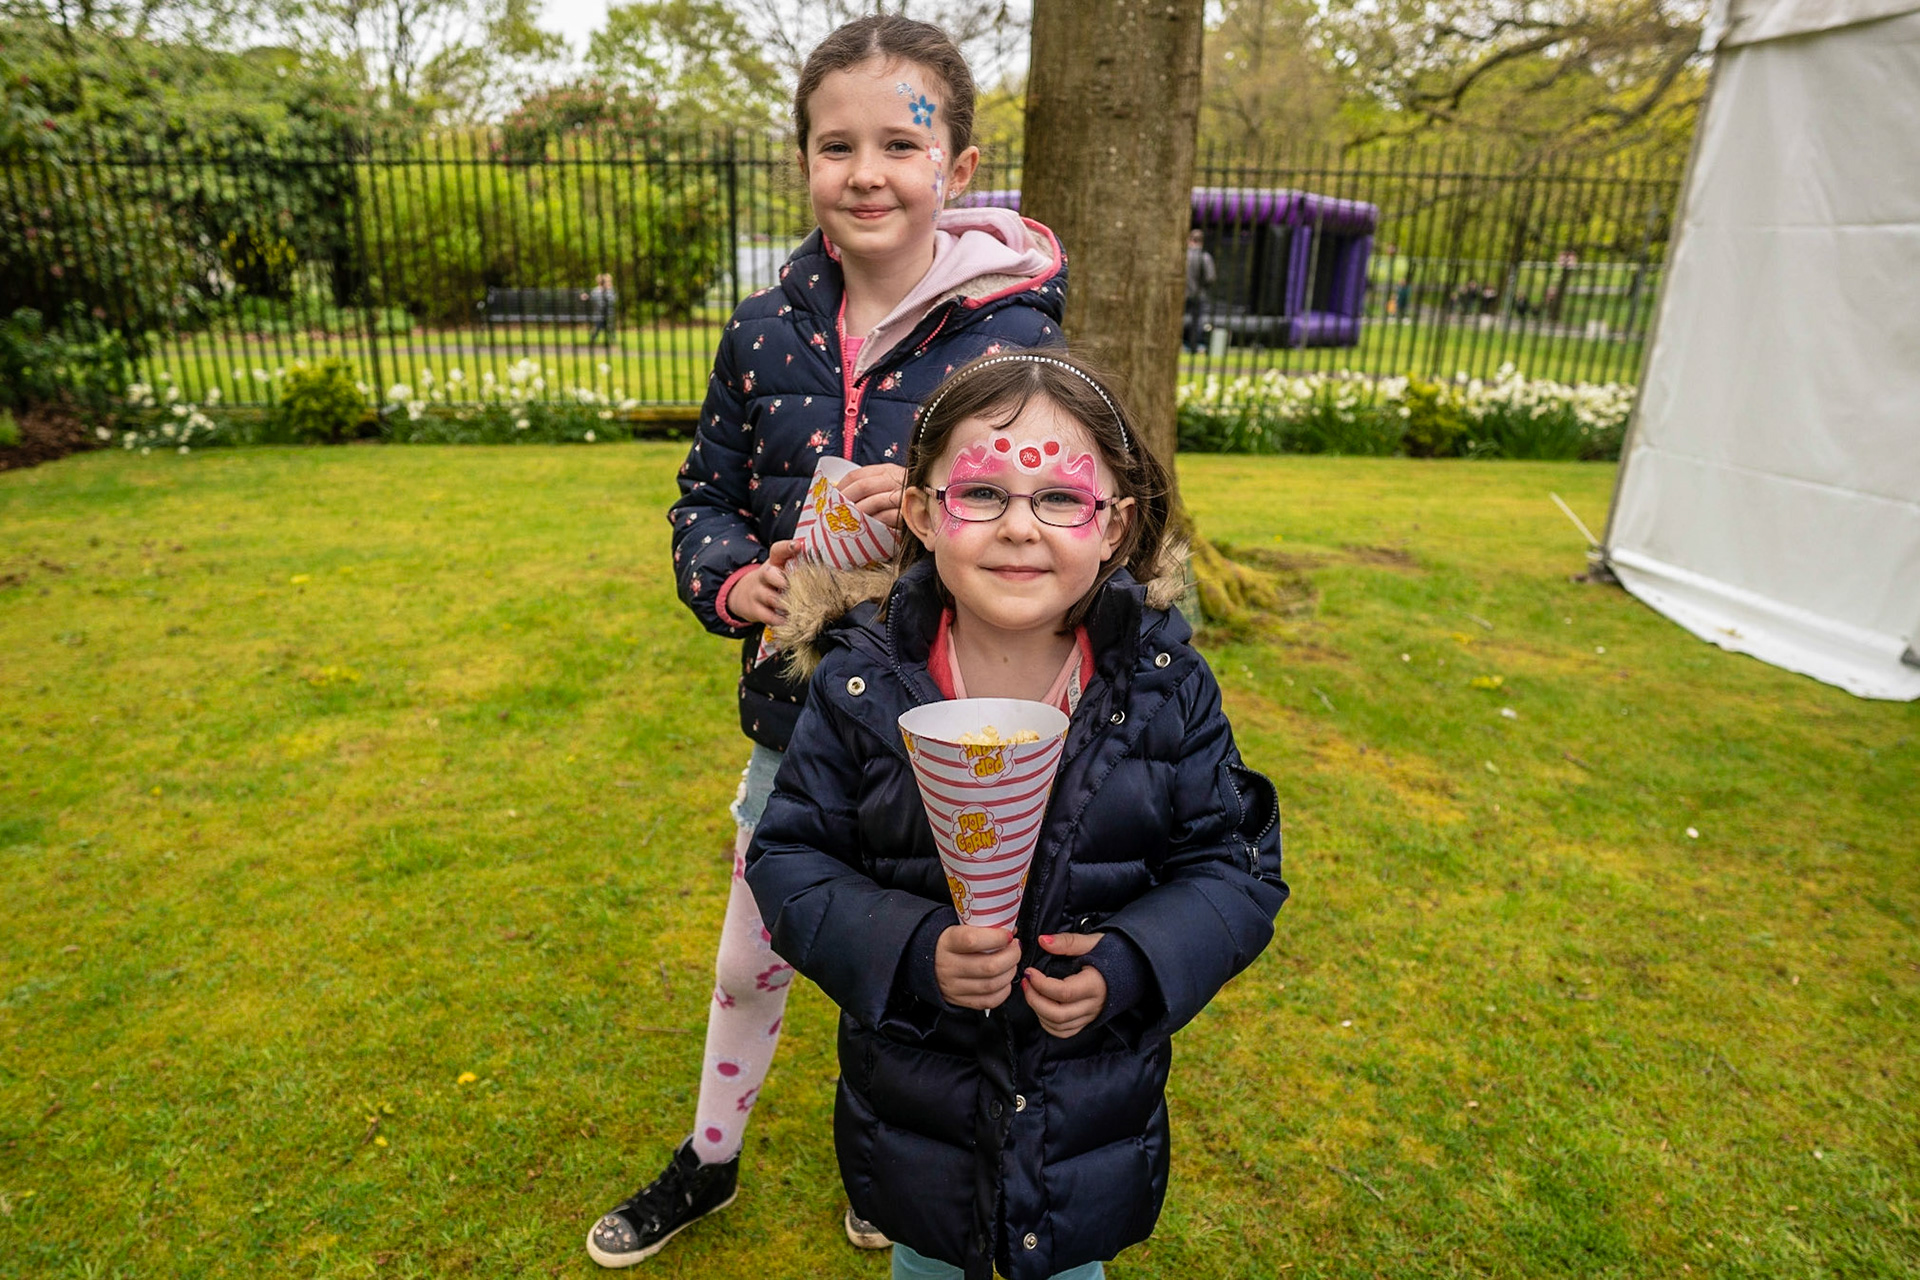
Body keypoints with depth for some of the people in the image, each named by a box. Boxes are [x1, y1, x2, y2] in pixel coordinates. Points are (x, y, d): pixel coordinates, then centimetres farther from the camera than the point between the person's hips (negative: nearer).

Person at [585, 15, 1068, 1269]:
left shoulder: (1010, 335, -14)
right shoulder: (766, 332, -3)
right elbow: (706, 497, 6)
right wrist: (732, 578, -16)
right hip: (795, 709, 3)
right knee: (750, 963, 23)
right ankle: (708, 1163, 52)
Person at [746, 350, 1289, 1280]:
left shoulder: (1167, 687, -15)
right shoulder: (860, 685, -17)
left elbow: (1232, 863, -8)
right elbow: (790, 859, -11)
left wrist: (1131, 966, -23)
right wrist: (910, 952, -27)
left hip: (1098, 1094, 1)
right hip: (913, 1094, 0)